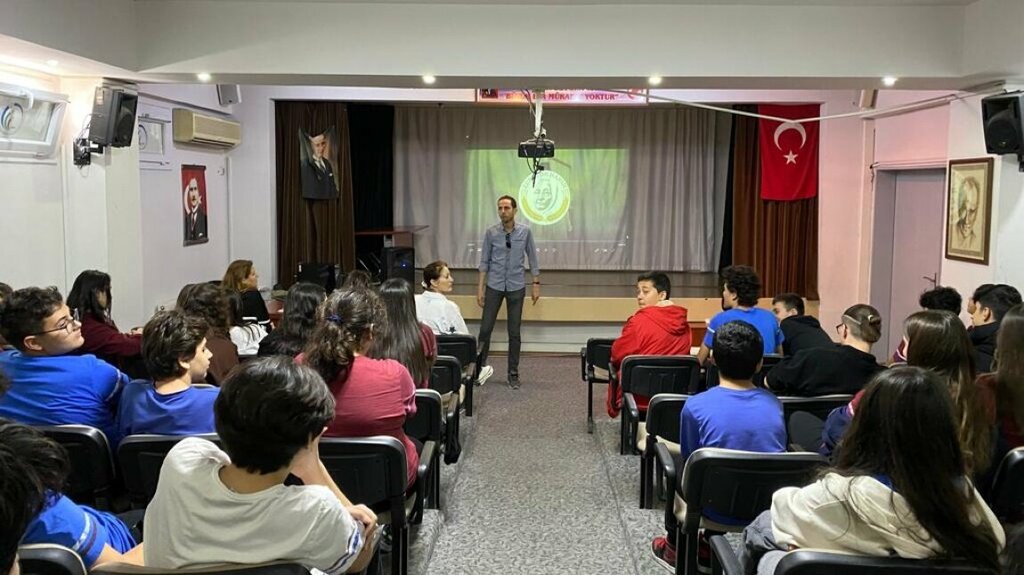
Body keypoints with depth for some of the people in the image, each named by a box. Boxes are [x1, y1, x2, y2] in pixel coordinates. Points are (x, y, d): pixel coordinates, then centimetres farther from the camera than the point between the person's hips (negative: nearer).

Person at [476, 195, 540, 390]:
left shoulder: (525, 232, -4)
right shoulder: (491, 232, -4)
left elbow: (532, 259, 3)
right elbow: (484, 261, 0)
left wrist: (536, 284, 1)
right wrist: (480, 288, -3)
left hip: (516, 287, 0)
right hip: (494, 286, 0)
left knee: (514, 332, 5)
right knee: (485, 328, 1)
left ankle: (513, 374, 15)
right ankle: (479, 368, 16)